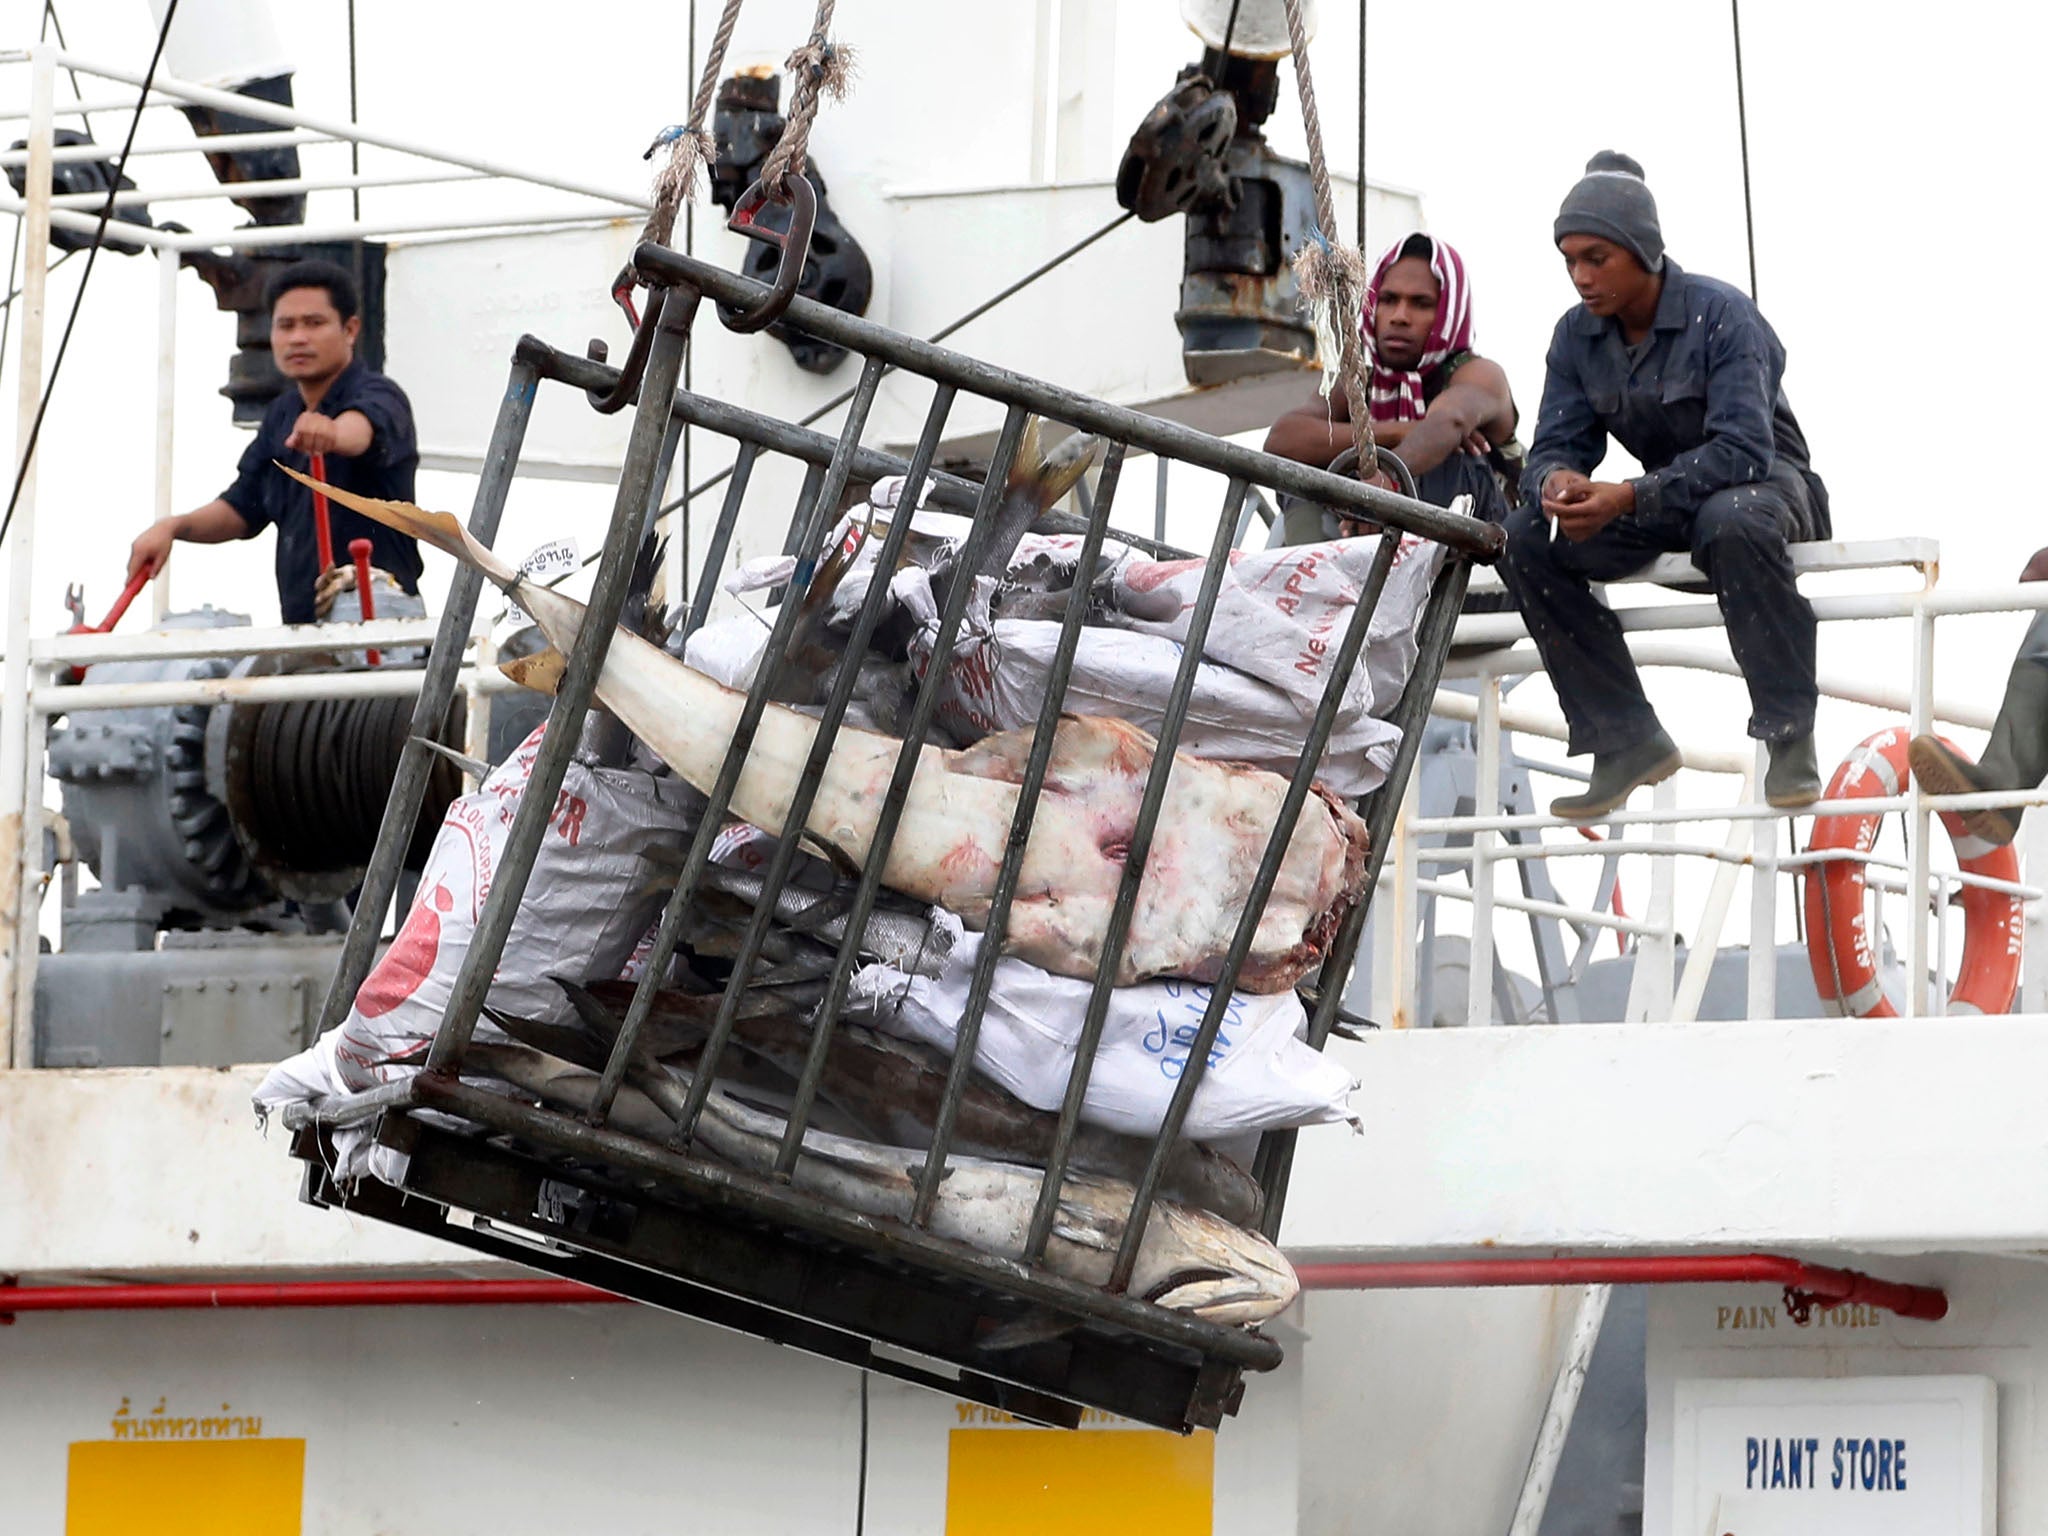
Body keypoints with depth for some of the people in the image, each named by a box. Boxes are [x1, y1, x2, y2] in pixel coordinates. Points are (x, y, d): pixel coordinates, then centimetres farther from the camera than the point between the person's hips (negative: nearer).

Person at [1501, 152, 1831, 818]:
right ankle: (1626, 741, -14)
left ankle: (1790, 737, -30)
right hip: (1668, 501, 6)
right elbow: (1556, 445, -3)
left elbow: (1744, 449, -30)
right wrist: (1556, 482, -31)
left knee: (1731, 522, -42)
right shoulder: (1577, 336, -2)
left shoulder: (1720, 315, -21)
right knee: (1526, 538, -16)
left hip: (1766, 482, -6)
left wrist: (1630, 499, -41)